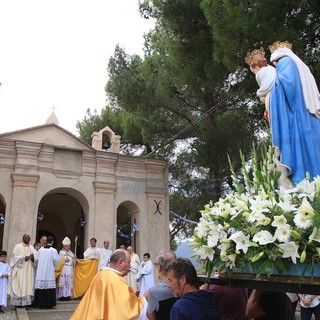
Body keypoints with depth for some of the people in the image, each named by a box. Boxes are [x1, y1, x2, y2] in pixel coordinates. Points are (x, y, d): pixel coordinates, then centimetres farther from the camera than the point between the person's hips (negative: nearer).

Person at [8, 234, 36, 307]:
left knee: (28, 285, 1)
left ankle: (26, 301, 5)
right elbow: (14, 257, -9)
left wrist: (32, 257, -15)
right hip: (20, 269, -4)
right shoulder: (18, 246, 0)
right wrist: (24, 258, -20)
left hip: (29, 270, 4)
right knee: (19, 285, -6)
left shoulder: (31, 248, 12)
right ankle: (18, 302, -2)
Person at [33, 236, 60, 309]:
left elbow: (37, 260, 9)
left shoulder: (40, 249, 2)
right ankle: (48, 303, 2)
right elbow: (56, 261, -6)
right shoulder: (53, 250, -9)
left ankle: (40, 303, 14)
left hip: (40, 272, 4)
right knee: (49, 287, 0)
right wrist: (54, 266, 15)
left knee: (41, 287, 7)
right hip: (49, 272, -4)